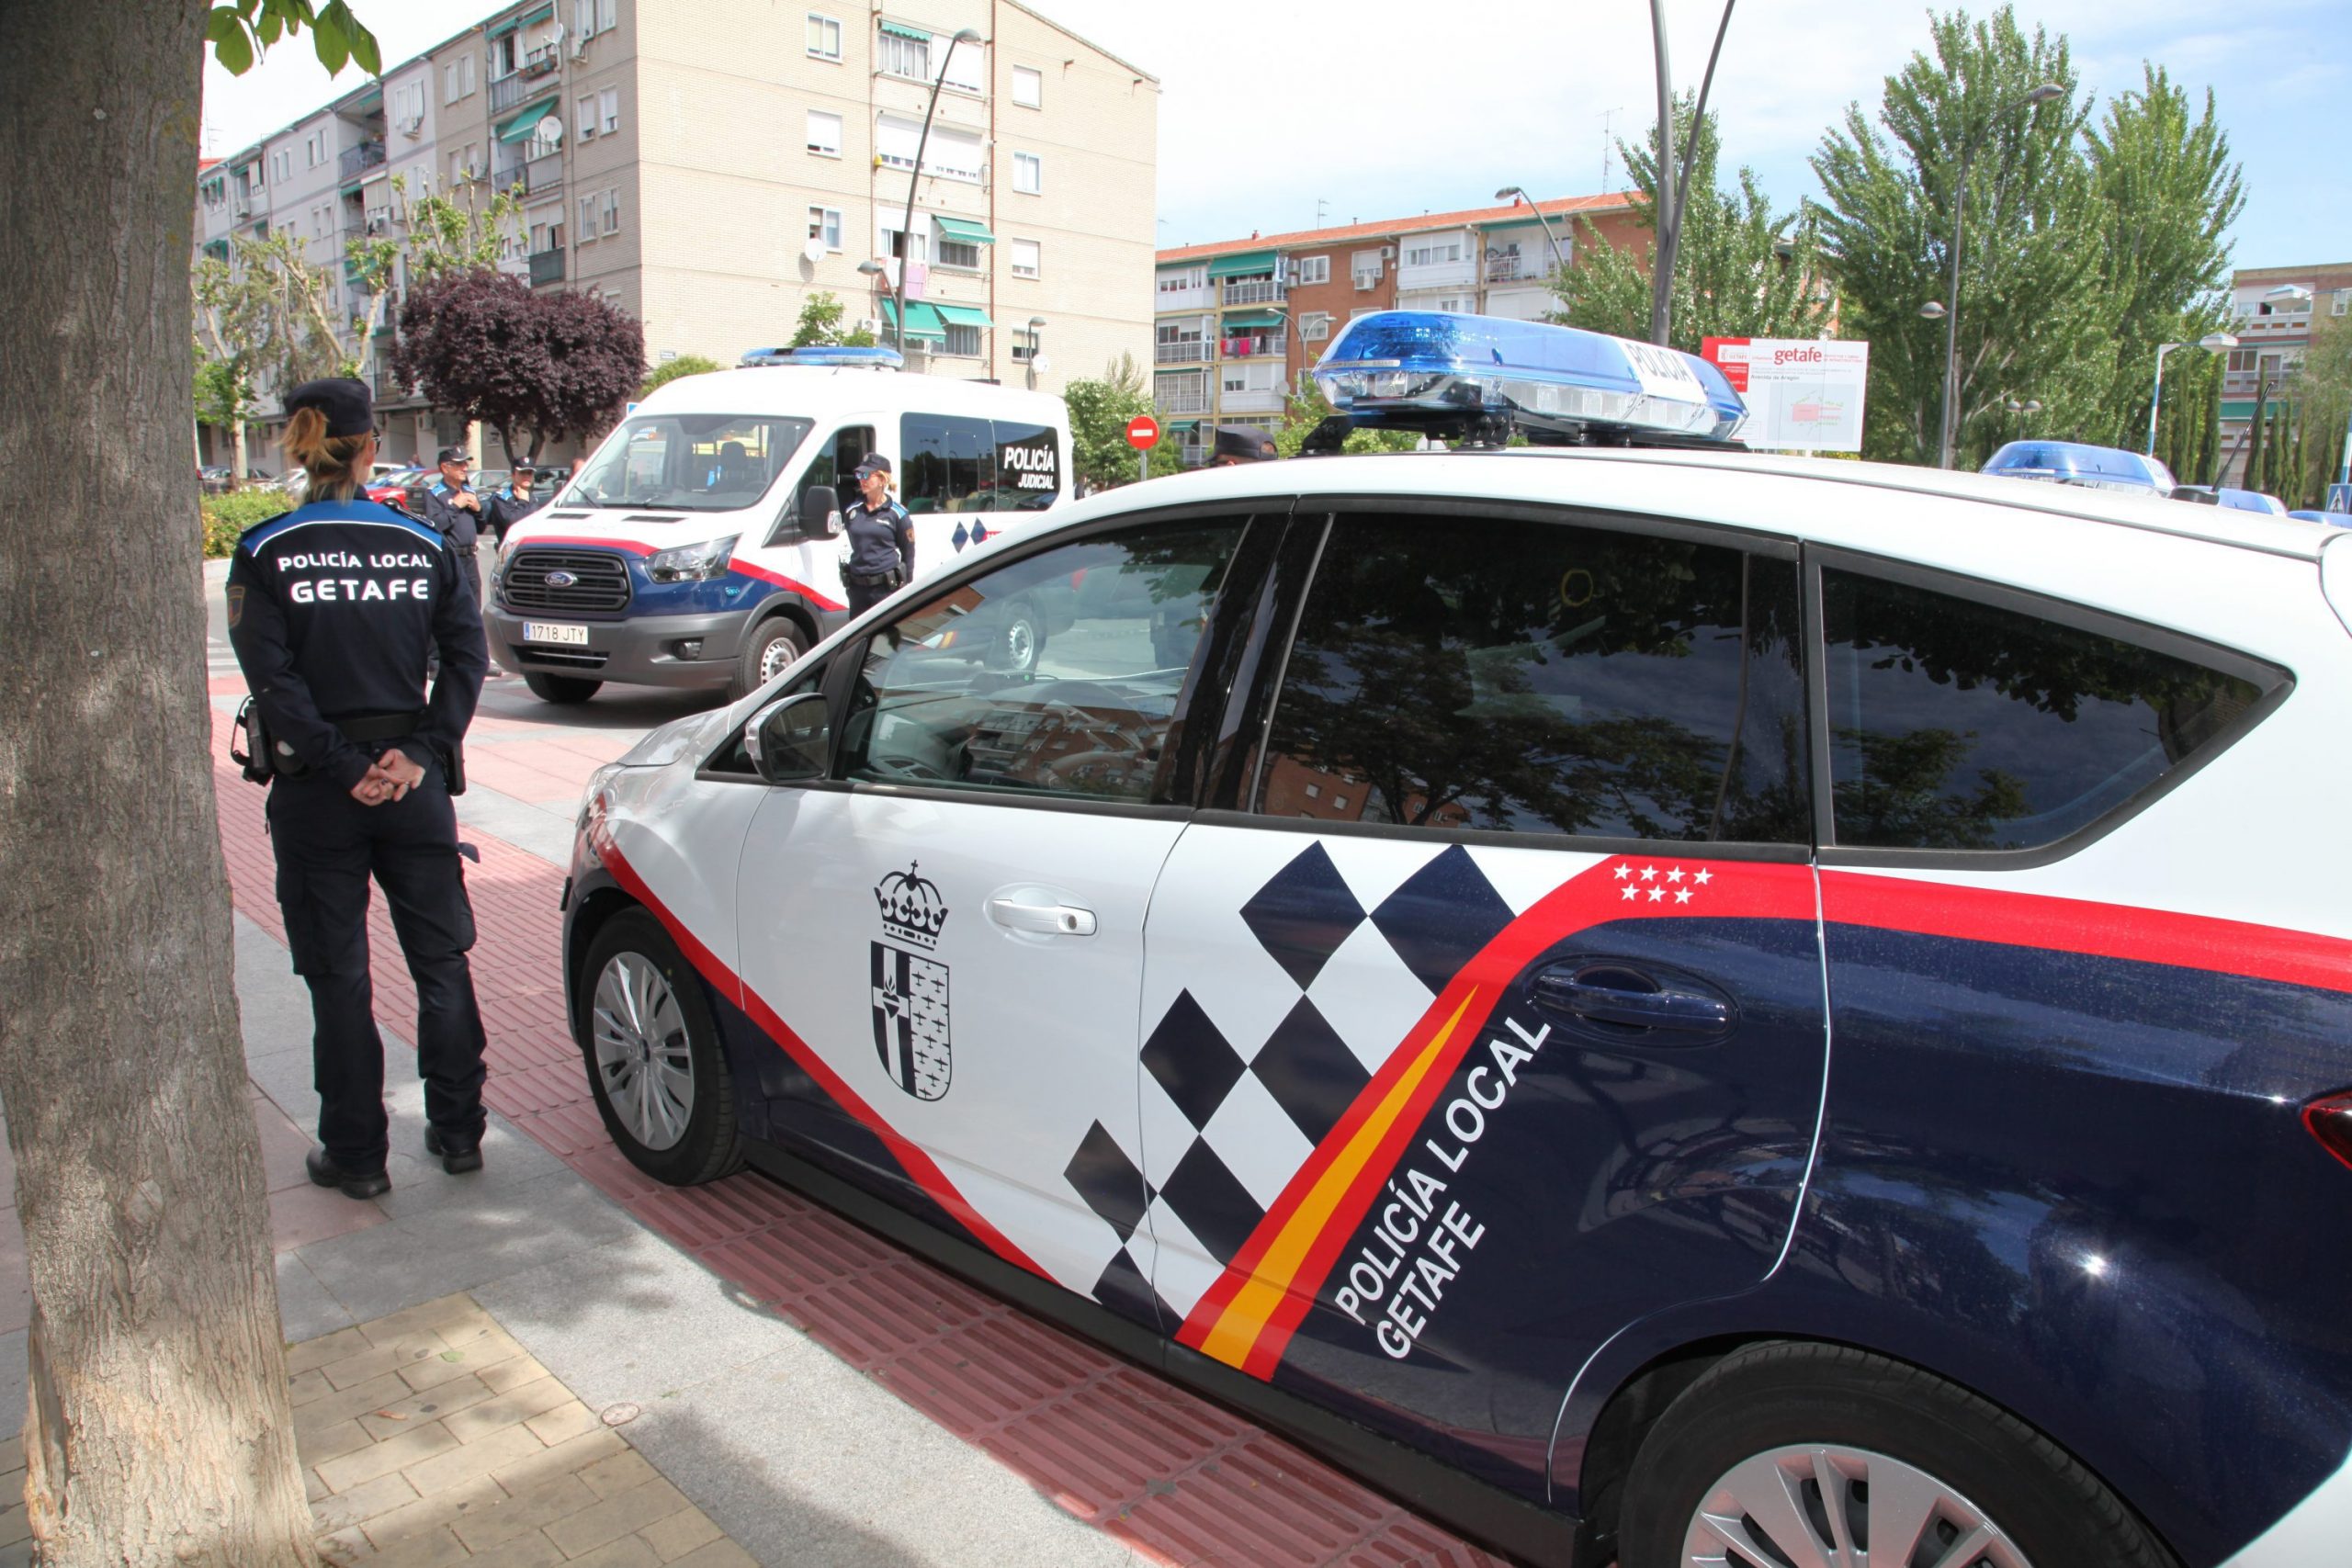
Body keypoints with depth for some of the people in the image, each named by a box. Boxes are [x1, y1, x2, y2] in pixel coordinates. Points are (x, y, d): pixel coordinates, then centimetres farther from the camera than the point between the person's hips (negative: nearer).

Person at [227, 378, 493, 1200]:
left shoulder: (264, 555, -5)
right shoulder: (424, 544, 1)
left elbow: (274, 682, -13)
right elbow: (467, 656, -6)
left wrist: (342, 768, -11)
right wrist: (419, 753, -9)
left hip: (316, 793, -2)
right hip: (413, 786, 2)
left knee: (338, 976, 8)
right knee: (441, 960, 14)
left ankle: (355, 1154, 18)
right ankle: (457, 1130, 22)